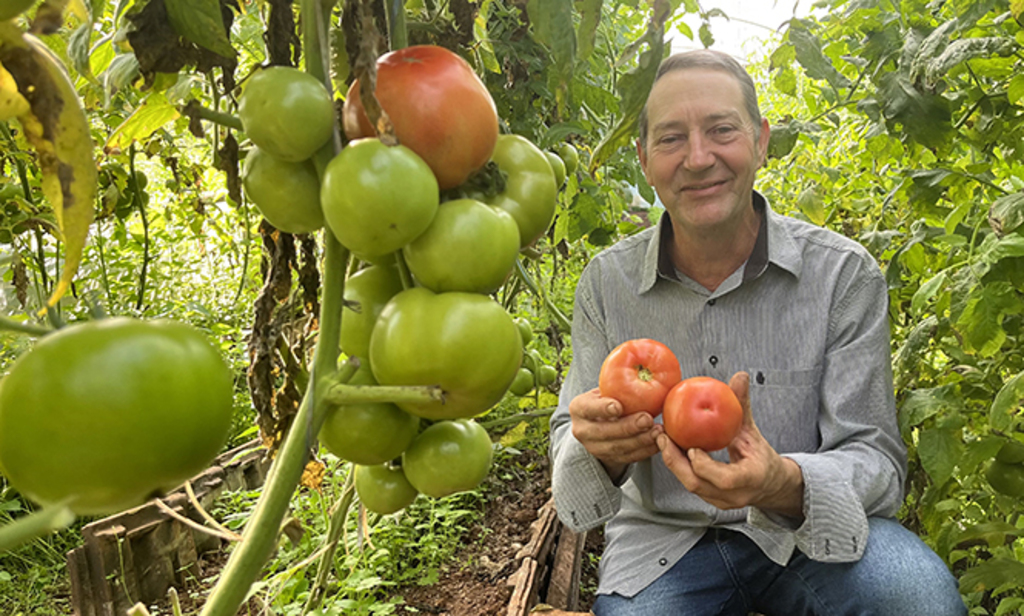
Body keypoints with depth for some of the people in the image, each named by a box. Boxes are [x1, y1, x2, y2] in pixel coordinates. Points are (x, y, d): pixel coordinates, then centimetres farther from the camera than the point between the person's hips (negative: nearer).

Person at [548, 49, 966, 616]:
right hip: (662, 539, 1)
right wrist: (599, 451, -29)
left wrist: (787, 485, -34)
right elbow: (570, 441, -4)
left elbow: (876, 458, -11)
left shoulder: (844, 274, -10)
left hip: (807, 534, 0)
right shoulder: (606, 282, -6)